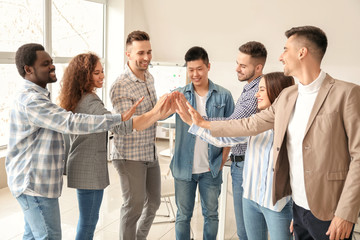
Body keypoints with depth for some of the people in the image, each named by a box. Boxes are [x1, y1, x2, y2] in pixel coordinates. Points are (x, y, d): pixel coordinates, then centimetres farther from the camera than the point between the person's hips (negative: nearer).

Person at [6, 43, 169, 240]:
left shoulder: (32, 96, 13)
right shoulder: (31, 101, -23)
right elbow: (72, 123, -34)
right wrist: (125, 122, -39)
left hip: (33, 182, 10)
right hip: (35, 185, -10)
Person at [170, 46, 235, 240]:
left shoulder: (223, 96, -2)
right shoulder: (180, 95, 0)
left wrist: (222, 159, -5)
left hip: (211, 169, 0)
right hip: (184, 167, 1)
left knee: (211, 214, 14)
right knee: (183, 216, 12)